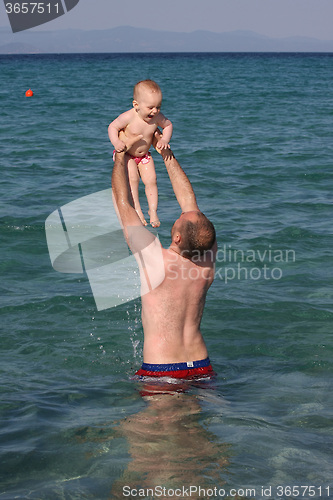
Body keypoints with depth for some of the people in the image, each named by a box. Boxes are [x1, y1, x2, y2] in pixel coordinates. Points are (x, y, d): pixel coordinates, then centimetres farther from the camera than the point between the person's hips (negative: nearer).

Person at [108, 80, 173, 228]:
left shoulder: (157, 117, -15)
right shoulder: (129, 117, -29)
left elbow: (168, 125, 5)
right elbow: (112, 127, -18)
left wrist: (164, 140, -11)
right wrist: (116, 142, -35)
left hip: (144, 155, 4)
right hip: (126, 155, -4)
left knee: (151, 180, -7)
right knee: (132, 178, -23)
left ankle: (153, 211, 5)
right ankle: (137, 209, -17)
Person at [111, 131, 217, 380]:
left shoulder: (156, 260, -19)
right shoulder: (208, 261, -5)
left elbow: (123, 202, -9)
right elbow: (189, 201, 7)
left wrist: (120, 156, 3)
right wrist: (167, 153, 13)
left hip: (160, 371, -5)